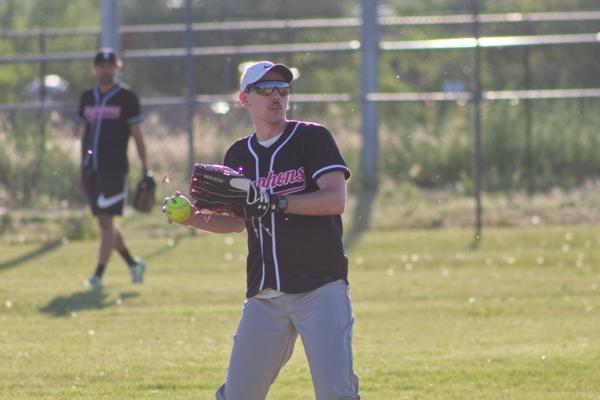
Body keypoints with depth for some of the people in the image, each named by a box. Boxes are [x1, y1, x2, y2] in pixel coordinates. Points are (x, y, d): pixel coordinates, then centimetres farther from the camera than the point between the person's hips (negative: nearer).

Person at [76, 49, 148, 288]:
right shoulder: (87, 98, 14)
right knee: (104, 222, 9)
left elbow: (137, 135, -1)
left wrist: (145, 169, -5)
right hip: (92, 169, 6)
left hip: (114, 168, -6)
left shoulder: (126, 98, -1)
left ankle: (99, 274, -14)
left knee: (107, 221, -11)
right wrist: (82, 171, 17)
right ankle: (133, 264, 25)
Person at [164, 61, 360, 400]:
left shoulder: (313, 138, -1)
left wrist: (273, 202, -18)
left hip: (321, 287, -4)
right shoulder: (239, 155, 14)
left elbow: (336, 199, -13)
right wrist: (195, 219, 4)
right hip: (266, 295, 4)